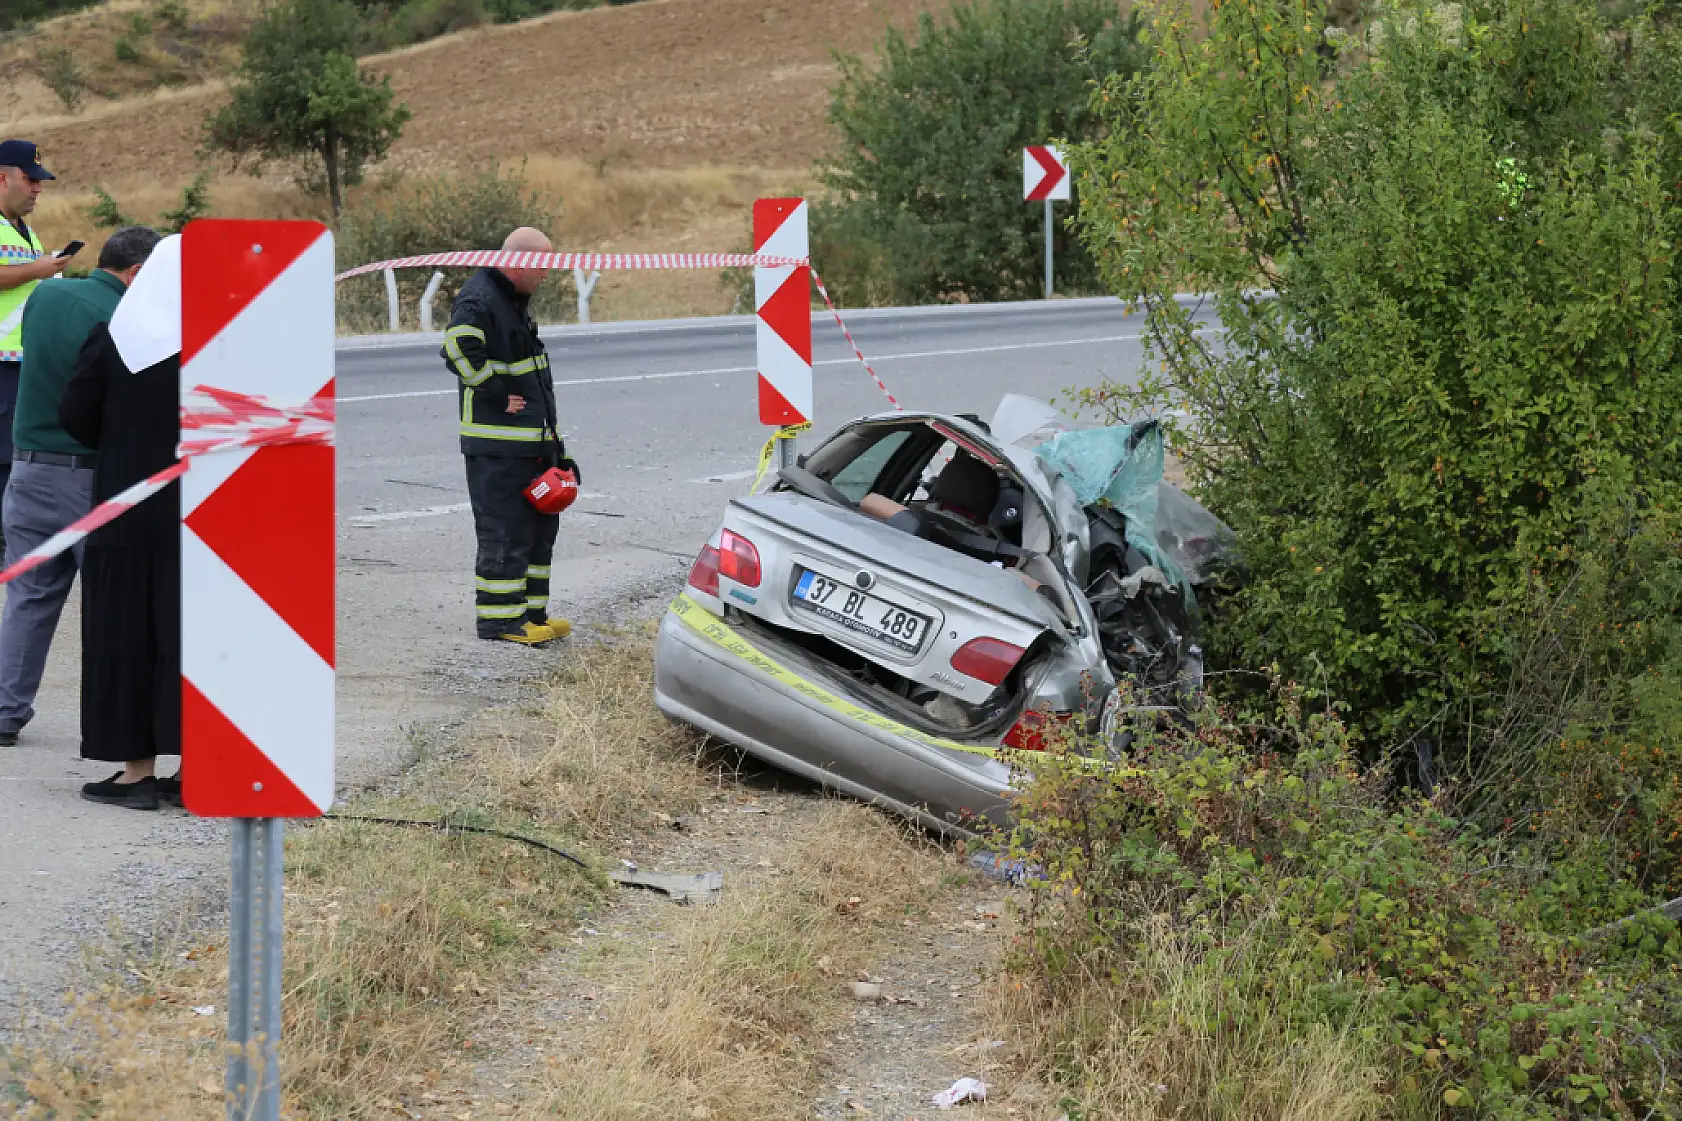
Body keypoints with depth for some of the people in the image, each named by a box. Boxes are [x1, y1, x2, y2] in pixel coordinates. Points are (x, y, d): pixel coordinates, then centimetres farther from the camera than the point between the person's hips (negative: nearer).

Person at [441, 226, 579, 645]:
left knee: (539, 527, 14)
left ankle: (531, 612, 22)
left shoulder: (518, 299, 17)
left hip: (532, 442, 10)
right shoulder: (479, 300, -16)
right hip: (497, 447, -10)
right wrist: (497, 396, -23)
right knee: (505, 531, -7)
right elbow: (459, 349, -34)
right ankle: (499, 617, -2)